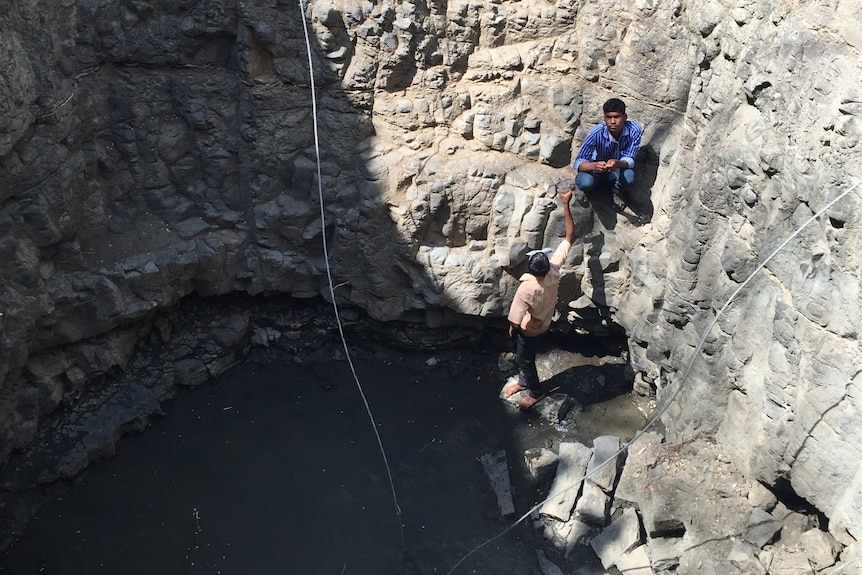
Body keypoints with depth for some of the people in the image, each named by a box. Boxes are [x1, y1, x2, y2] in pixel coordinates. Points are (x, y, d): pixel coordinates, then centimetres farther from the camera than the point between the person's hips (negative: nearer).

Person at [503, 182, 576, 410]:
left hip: (529, 328, -6)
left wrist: (512, 329, -8)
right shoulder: (555, 267, -30)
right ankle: (523, 381, 51)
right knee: (524, 356, 29)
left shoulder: (526, 288, -43)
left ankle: (536, 392, 42)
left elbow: (515, 321, -31)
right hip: (542, 322, 6)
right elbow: (570, 235, -20)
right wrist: (566, 205, -19)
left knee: (524, 359, 21)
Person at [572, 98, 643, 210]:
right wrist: (594, 166, -52)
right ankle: (583, 189, 6)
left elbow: (630, 160, -24)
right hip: (597, 166, -1)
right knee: (585, 182, -34)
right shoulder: (596, 133, -29)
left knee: (629, 178, -34)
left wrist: (617, 163, -49)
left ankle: (618, 192, 4)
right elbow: (578, 162, -29)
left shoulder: (634, 130, -27)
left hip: (620, 168, 1)